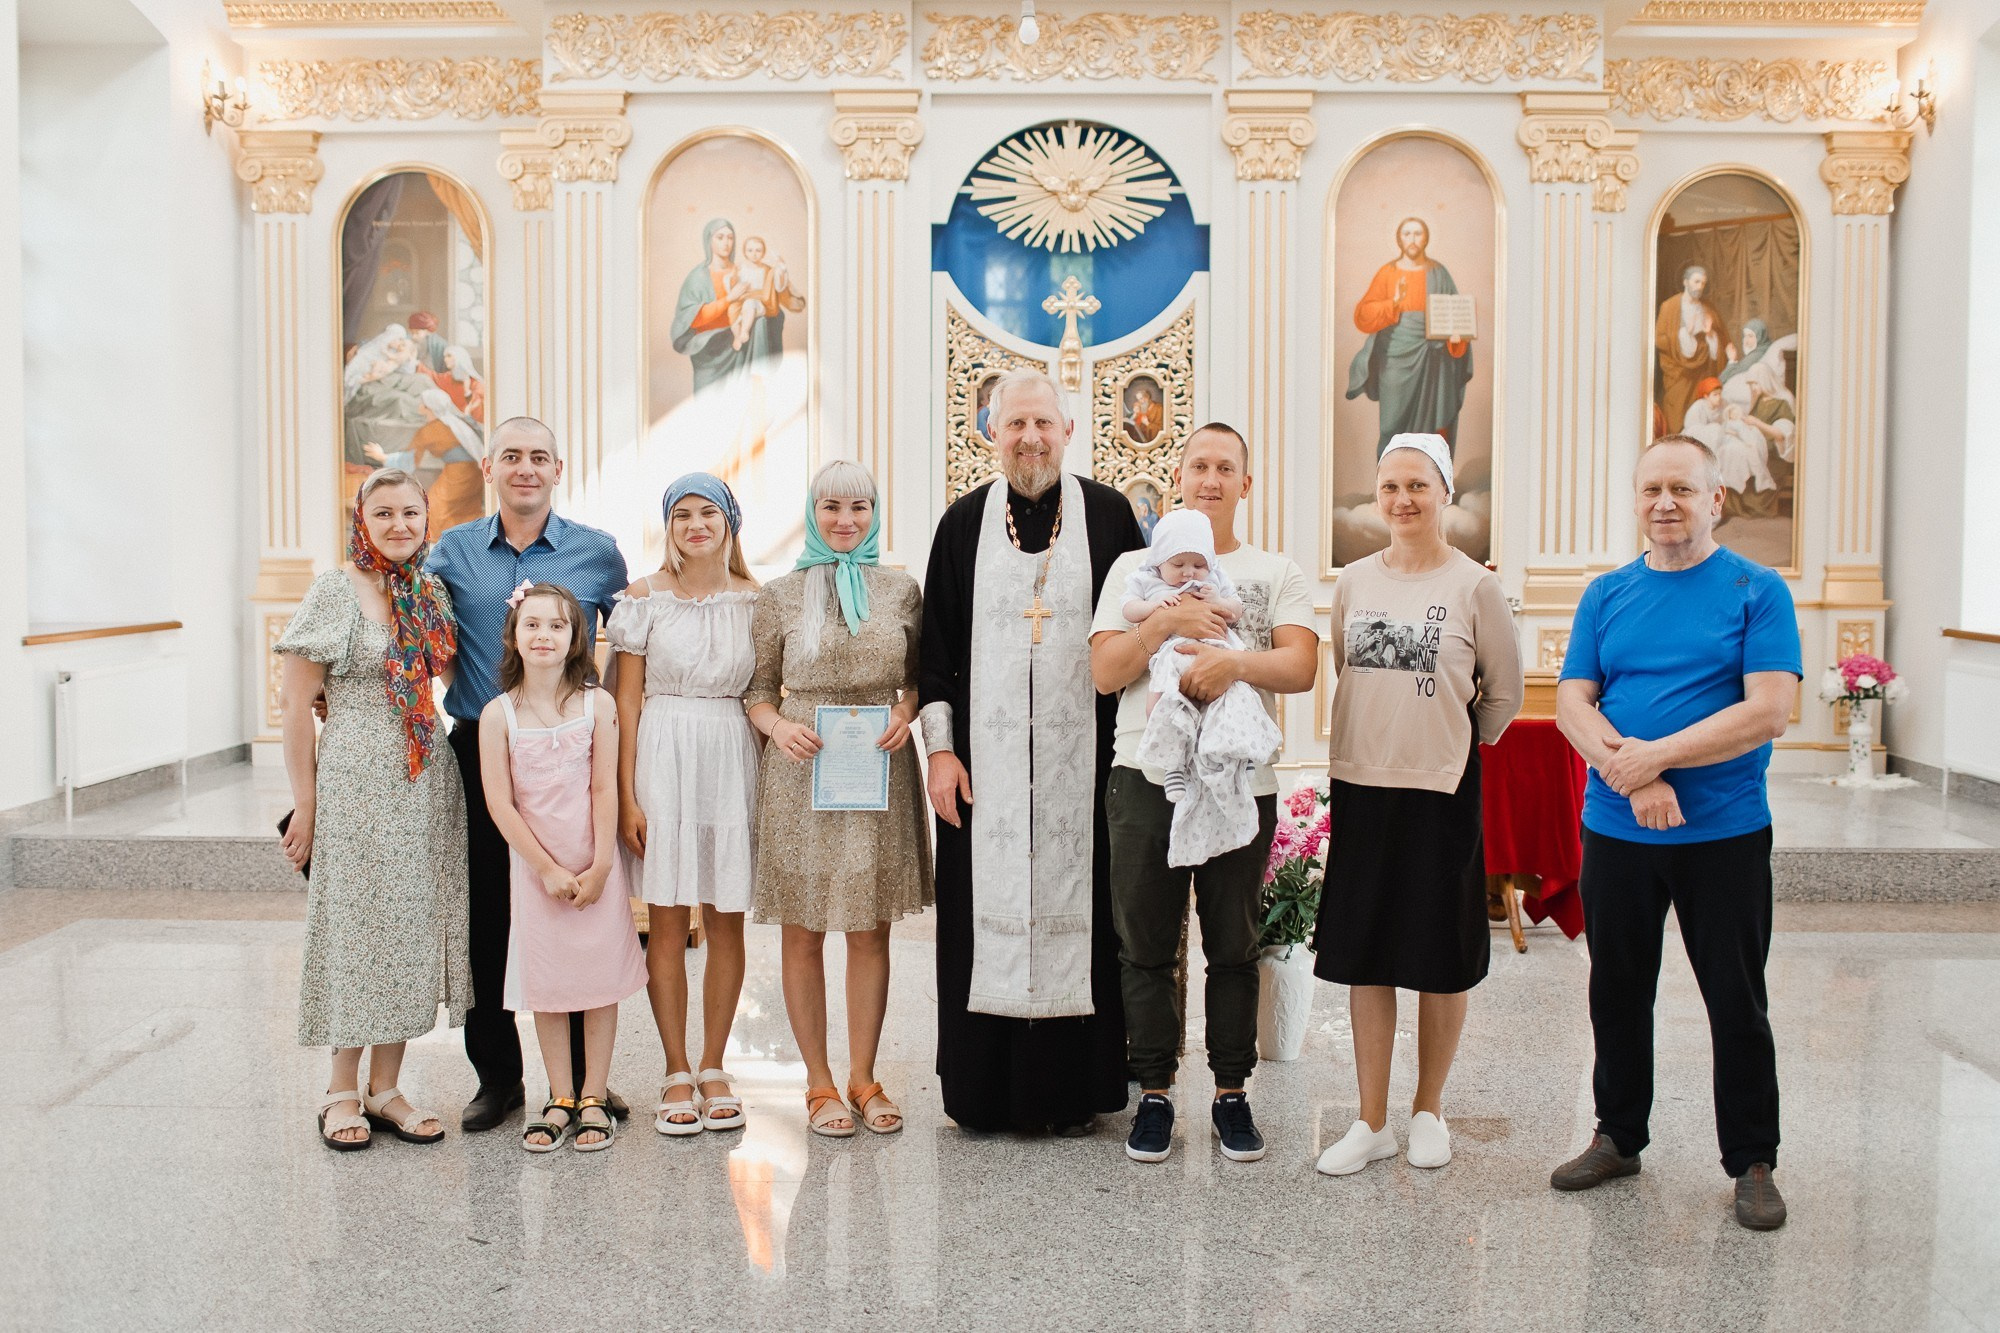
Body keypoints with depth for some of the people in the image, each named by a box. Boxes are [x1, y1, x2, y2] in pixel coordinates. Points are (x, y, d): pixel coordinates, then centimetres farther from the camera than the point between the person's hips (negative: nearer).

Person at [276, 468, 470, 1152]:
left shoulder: (433, 594, 9)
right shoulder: (334, 591, -5)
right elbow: (297, 702, -6)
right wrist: (304, 803, -8)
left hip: (427, 781, 5)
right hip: (354, 780, -5)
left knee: (411, 926, 7)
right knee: (355, 923, 1)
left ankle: (385, 1088, 19)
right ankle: (342, 1090, 16)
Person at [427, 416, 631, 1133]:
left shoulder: (596, 552, 4)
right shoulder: (453, 550, 7)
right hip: (479, 750, 1)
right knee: (485, 918, 6)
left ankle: (583, 1073, 17)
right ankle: (496, 1074, 19)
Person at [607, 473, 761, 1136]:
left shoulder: (754, 600, 6)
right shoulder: (645, 597, 2)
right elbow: (628, 699, 1)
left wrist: (766, 781, 3)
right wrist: (626, 796, -5)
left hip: (732, 758, 2)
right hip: (662, 756, -1)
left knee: (726, 925, 6)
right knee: (666, 924, 1)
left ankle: (713, 1069, 18)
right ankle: (677, 1074, 12)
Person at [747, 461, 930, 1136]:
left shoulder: (901, 589, 7)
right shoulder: (780, 594, 3)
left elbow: (920, 675, 13)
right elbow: (757, 688, 6)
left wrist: (906, 710, -6)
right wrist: (778, 726, -13)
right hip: (804, 774, -1)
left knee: (872, 929, 7)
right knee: (804, 932, 4)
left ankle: (863, 1078, 19)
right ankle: (819, 1082, 16)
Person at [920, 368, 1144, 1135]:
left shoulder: (1109, 516, 4)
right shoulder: (964, 524, 7)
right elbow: (938, 645, 7)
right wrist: (939, 747, -1)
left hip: (1081, 757, -1)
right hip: (987, 758, 1)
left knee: (1076, 904, 2)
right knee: (988, 908, 4)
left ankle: (1074, 1087, 14)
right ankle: (985, 1086, 16)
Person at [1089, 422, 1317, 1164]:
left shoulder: (1276, 574, 9)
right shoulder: (1135, 569, 10)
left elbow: (1302, 667, -5)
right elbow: (1104, 673, 1)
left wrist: (1236, 662, -24)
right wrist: (1163, 624, -14)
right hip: (1147, 777, 0)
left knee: (1235, 948, 7)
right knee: (1146, 948, 5)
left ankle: (1232, 1092, 20)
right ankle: (1154, 1093, 18)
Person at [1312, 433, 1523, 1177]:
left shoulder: (1474, 586, -4)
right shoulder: (1354, 581, 6)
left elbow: (1505, 691, 4)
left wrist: (1459, 745, 10)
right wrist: (1370, 741, 13)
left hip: (1441, 789, -3)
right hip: (1359, 783, 3)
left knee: (1440, 957, 7)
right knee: (1363, 954, 6)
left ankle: (1428, 1110, 25)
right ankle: (1371, 1123, 17)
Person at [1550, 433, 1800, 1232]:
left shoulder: (1757, 592, -4)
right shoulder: (1606, 595, 7)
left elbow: (1770, 712, -14)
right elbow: (1572, 701, -1)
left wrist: (1652, 756, -19)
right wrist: (1631, 773, -18)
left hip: (1724, 835, -3)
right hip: (1614, 832, 4)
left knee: (1738, 1002, 6)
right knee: (1617, 990, 14)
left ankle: (1753, 1163, 21)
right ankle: (1618, 1137, 31)